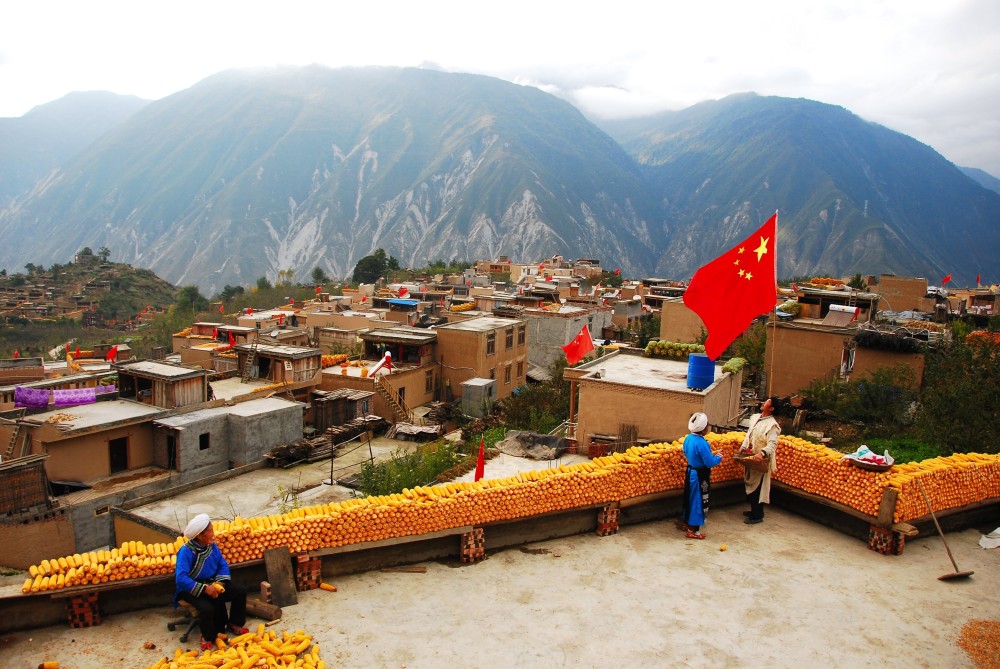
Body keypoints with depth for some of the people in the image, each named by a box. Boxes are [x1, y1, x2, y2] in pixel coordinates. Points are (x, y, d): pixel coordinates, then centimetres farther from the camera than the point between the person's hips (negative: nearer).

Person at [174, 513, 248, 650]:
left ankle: (234, 624, 15)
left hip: (211, 583, 6)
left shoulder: (212, 545, -4)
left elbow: (223, 565, 1)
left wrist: (219, 583, -18)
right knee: (207, 607, -33)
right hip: (191, 588, -6)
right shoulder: (186, 551, -23)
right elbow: (181, 578, -30)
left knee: (241, 591, -6)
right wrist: (204, 589, -33)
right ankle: (208, 637, -3)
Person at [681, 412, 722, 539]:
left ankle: (687, 524, 35)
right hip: (700, 476, -8)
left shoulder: (688, 438, -2)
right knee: (698, 501, 4)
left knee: (690, 498, 21)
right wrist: (718, 458, -4)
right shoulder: (702, 443, -28)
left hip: (690, 471, 8)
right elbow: (710, 462, -25)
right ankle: (693, 530, 12)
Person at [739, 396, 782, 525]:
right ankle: (754, 510, 34)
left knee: (757, 489, 1)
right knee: (750, 486, 19)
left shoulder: (772, 425, -19)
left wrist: (762, 453, -43)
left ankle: (757, 516, 13)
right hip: (750, 459, 8)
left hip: (760, 462, -8)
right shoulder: (755, 417, 7)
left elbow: (772, 444, -28)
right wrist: (743, 447, 8)